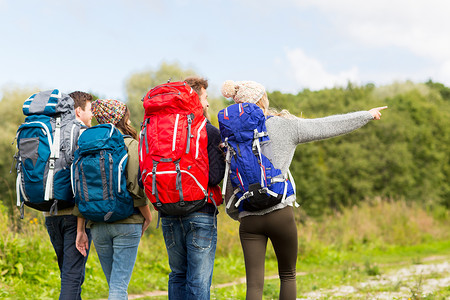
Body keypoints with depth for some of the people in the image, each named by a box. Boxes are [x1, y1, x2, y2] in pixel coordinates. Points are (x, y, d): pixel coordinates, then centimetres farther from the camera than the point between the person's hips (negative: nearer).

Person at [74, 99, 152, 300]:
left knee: (114, 283, 16)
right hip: (127, 223, -4)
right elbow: (135, 186, -14)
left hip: (98, 225, 4)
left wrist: (80, 230, 8)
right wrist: (148, 216, 1)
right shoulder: (130, 145, -4)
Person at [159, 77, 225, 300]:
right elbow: (214, 177, -16)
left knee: (177, 275, 17)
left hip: (169, 215, 5)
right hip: (200, 214, -5)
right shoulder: (209, 132, -8)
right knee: (199, 281, 0)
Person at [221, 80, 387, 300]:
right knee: (287, 275, 17)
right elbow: (328, 127, 5)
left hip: (248, 219, 2)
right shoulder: (284, 125, -2)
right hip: (280, 212, -2)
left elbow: (230, 182, 6)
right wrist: (367, 115, 17)